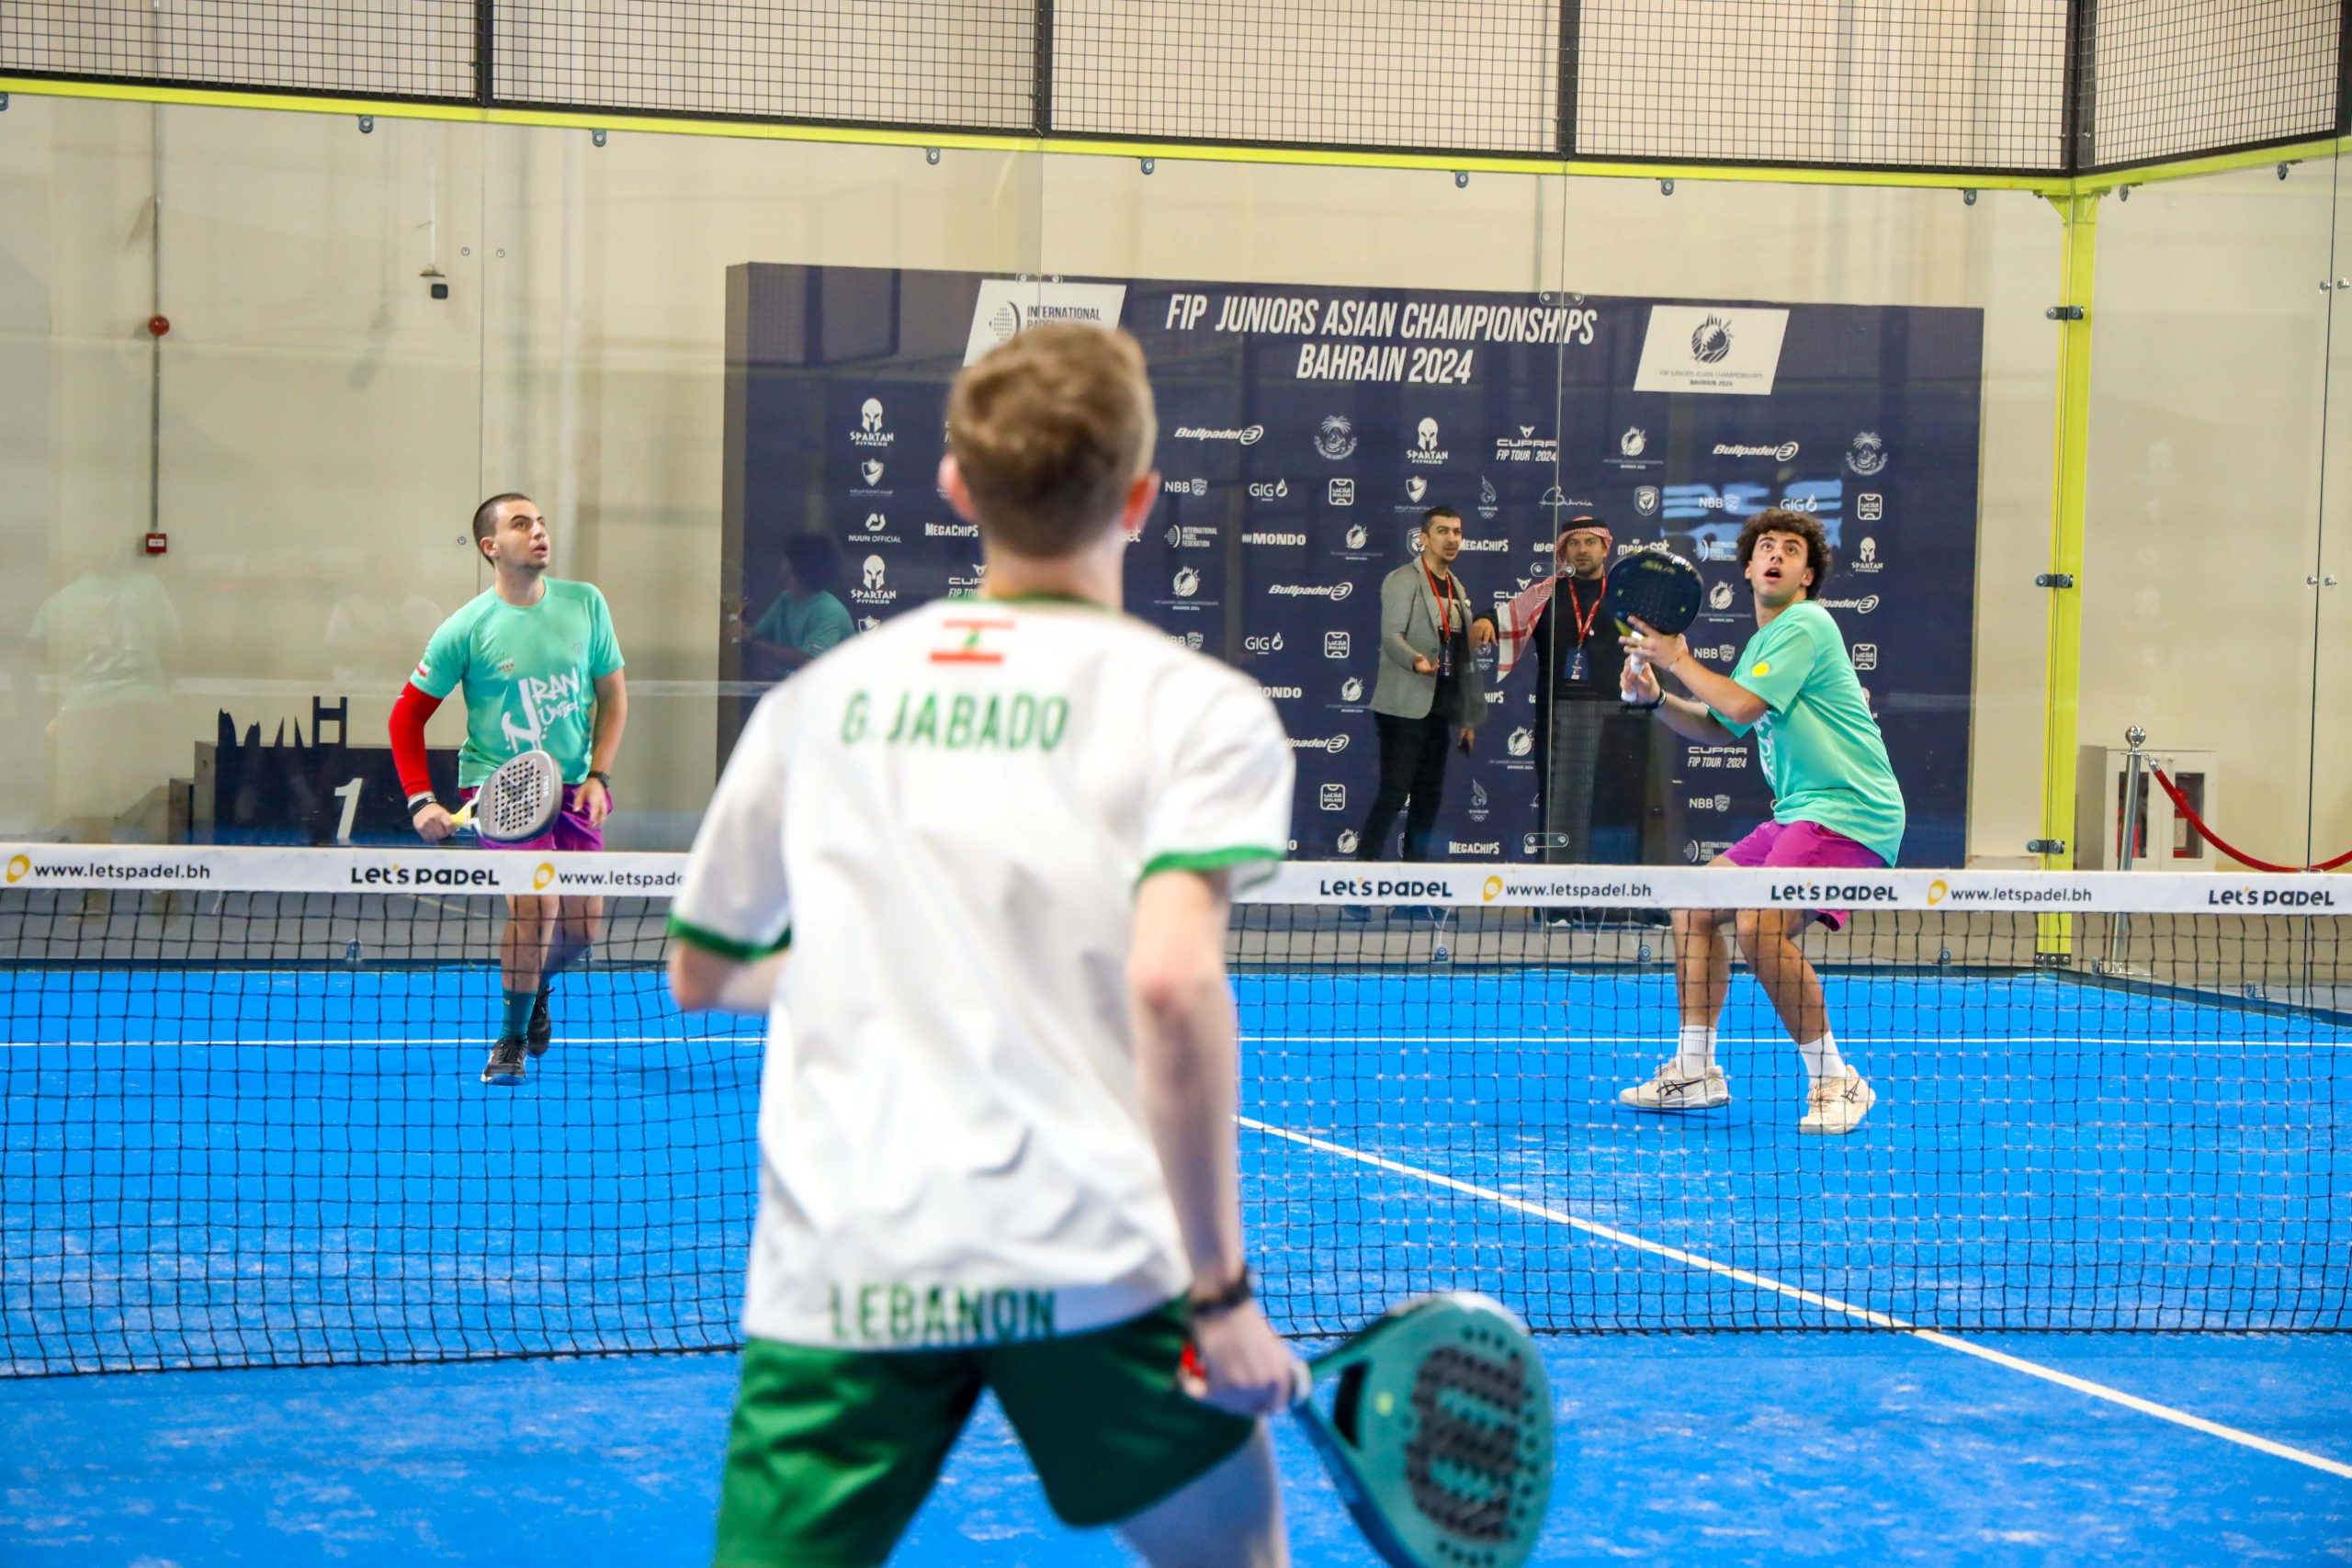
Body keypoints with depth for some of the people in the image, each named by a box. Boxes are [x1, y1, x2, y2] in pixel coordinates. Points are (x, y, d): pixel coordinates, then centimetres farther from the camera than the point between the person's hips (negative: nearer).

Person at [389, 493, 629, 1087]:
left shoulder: (586, 603, -1)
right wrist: (420, 801, -11)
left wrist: (598, 775, -2)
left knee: (583, 927, 3)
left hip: (572, 787, 4)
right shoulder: (466, 629, -10)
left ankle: (538, 984, 40)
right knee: (538, 898, -23)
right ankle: (511, 1039, -3)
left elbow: (613, 694, 9)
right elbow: (408, 714, -2)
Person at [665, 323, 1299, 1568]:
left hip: (833, 1269, 2)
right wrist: (1220, 1289, -10)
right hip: (1090, 1263, -2)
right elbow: (1170, 979, -15)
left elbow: (699, 973, 23)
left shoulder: (818, 697, 13)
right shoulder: (1197, 705, 1)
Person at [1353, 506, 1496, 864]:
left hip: (1440, 710, 7)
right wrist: (1415, 660, -37)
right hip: (1405, 708, -7)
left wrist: (1468, 717, 18)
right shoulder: (1403, 580, -4)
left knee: (1428, 796, 7)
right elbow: (1391, 636, -16)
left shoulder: (1457, 588, 18)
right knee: (1393, 794, -12)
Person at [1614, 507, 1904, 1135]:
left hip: (1847, 811, -10)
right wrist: (1655, 697, 13)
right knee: (1694, 907, 9)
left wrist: (1678, 659, -5)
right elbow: (1720, 727, 30)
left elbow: (1743, 705, -18)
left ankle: (1836, 1081, -14)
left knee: (1760, 926, -26)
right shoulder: (1762, 642, 20)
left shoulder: (1806, 625, -9)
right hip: (1796, 816, 10)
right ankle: (1695, 1070, 18)